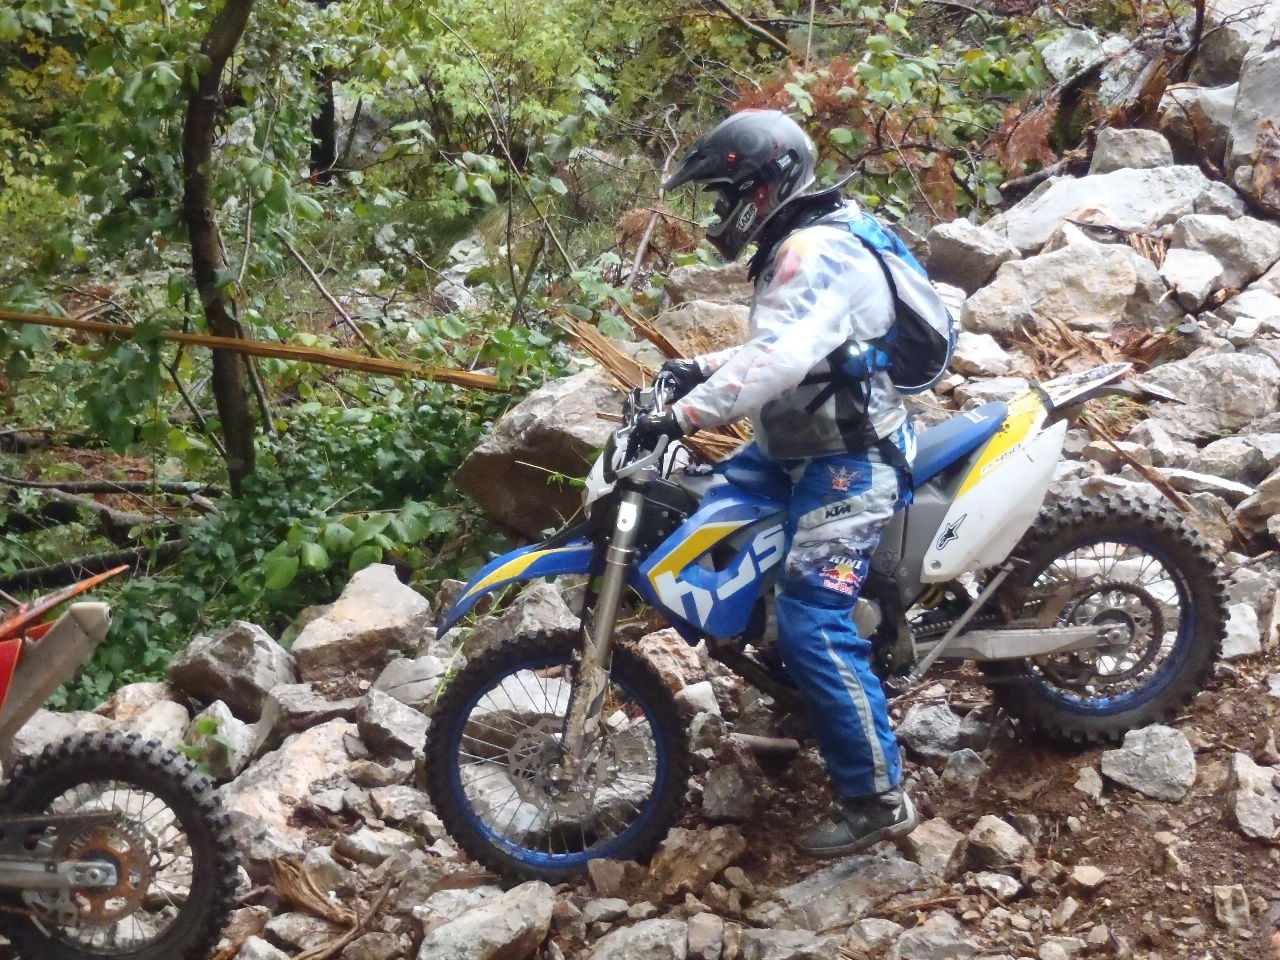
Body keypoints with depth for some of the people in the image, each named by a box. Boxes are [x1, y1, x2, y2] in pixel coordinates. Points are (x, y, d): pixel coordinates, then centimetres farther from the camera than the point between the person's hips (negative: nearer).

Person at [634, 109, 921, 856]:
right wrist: (704, 369, 11)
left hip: (851, 460, -11)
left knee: (813, 625, -17)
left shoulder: (817, 252, -22)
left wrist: (689, 414, -40)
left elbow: (779, 359, -37)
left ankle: (879, 799, -8)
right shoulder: (800, 246, 13)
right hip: (803, 445, 11)